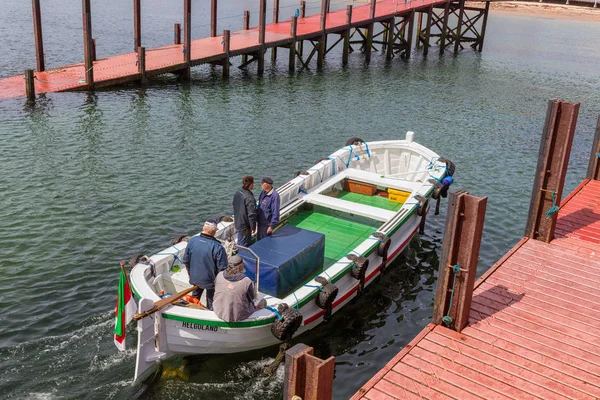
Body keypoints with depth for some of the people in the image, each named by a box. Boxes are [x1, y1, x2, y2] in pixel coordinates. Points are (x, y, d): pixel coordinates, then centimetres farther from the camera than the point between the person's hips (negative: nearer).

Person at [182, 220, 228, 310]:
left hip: (195, 278, 5)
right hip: (210, 281, -5)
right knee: (211, 302, 19)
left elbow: (186, 260, -2)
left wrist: (190, 272, 15)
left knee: (195, 296, 31)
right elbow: (222, 268, -23)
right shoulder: (218, 247, -30)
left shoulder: (192, 240, -15)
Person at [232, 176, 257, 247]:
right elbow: (251, 214, -24)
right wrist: (253, 227, -13)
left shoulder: (237, 193, -1)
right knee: (244, 245, 6)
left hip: (238, 222, 9)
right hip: (245, 226, -9)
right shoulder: (249, 198, -28)